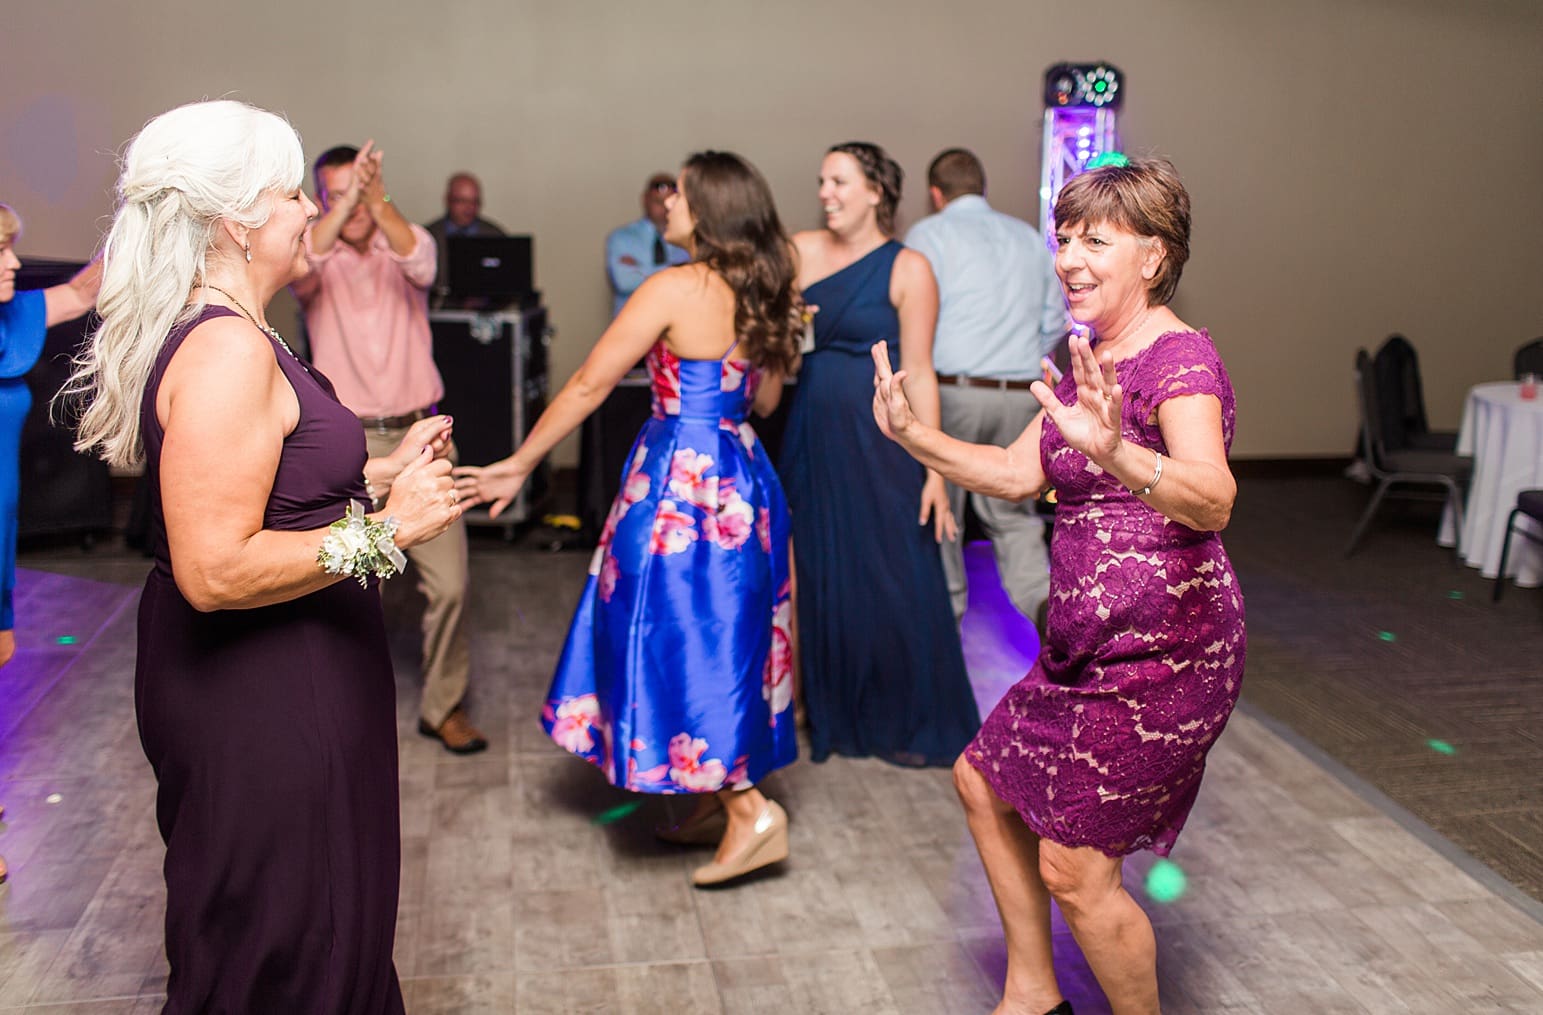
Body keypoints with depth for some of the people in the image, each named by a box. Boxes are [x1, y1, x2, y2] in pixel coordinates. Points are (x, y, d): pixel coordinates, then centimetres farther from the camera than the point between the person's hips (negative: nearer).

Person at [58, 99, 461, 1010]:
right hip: (260, 704, -10)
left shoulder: (228, 334, 11)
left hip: (280, 687, 10)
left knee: (323, 926, 23)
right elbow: (213, 569, -29)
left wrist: (381, 471, 13)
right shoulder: (228, 351, -22)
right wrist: (384, 531, -25)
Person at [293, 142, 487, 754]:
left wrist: (378, 201, -39)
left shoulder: (404, 246, 4)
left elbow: (420, 263, -21)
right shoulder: (316, 260, 1)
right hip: (350, 445, -1)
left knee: (449, 583, 0)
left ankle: (443, 707, 18)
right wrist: (344, 205, -41)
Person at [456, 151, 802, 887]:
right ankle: (716, 804, 24)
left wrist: (521, 464, -3)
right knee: (724, 640, 14)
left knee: (678, 641, 0)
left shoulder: (674, 289, -14)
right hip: (742, 481, 8)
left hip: (681, 481, -8)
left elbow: (588, 386, -11)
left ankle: (750, 812, -1)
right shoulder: (760, 296, 7)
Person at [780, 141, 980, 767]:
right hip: (813, 435, 4)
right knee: (820, 574, 11)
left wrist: (935, 469, -11)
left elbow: (918, 372, -8)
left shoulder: (907, 268, -5)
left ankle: (911, 725, 21)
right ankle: (836, 715, 28)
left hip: (878, 439, -4)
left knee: (893, 581, 3)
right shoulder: (801, 252, 6)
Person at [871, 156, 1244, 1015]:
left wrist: (1113, 452, -53)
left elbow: (1212, 500, -35)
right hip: (1088, 646, 10)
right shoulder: (1092, 358, 11)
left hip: (1162, 651, -10)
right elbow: (1018, 473, 16)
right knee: (985, 781, 21)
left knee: (1074, 869, -3)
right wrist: (914, 434, 5)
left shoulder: (1181, 358, -18)